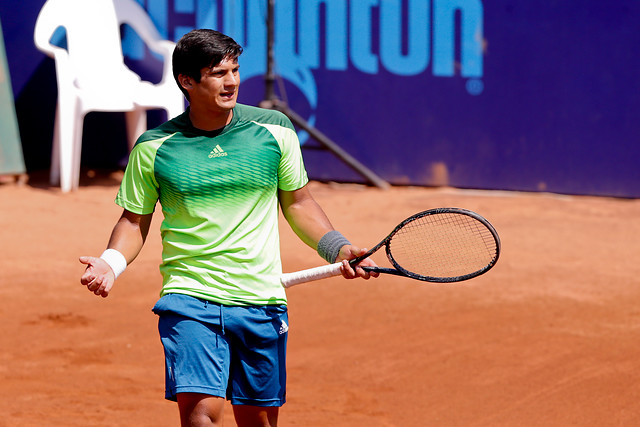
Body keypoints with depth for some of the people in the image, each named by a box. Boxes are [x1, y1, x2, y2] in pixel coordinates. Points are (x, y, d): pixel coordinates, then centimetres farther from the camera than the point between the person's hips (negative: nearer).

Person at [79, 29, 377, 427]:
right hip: (189, 299, -2)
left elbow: (298, 202, 15)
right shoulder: (153, 148, -1)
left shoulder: (275, 129, 3)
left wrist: (338, 248, 2)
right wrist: (111, 262, -9)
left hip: (261, 301, 2)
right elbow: (135, 220, 10)